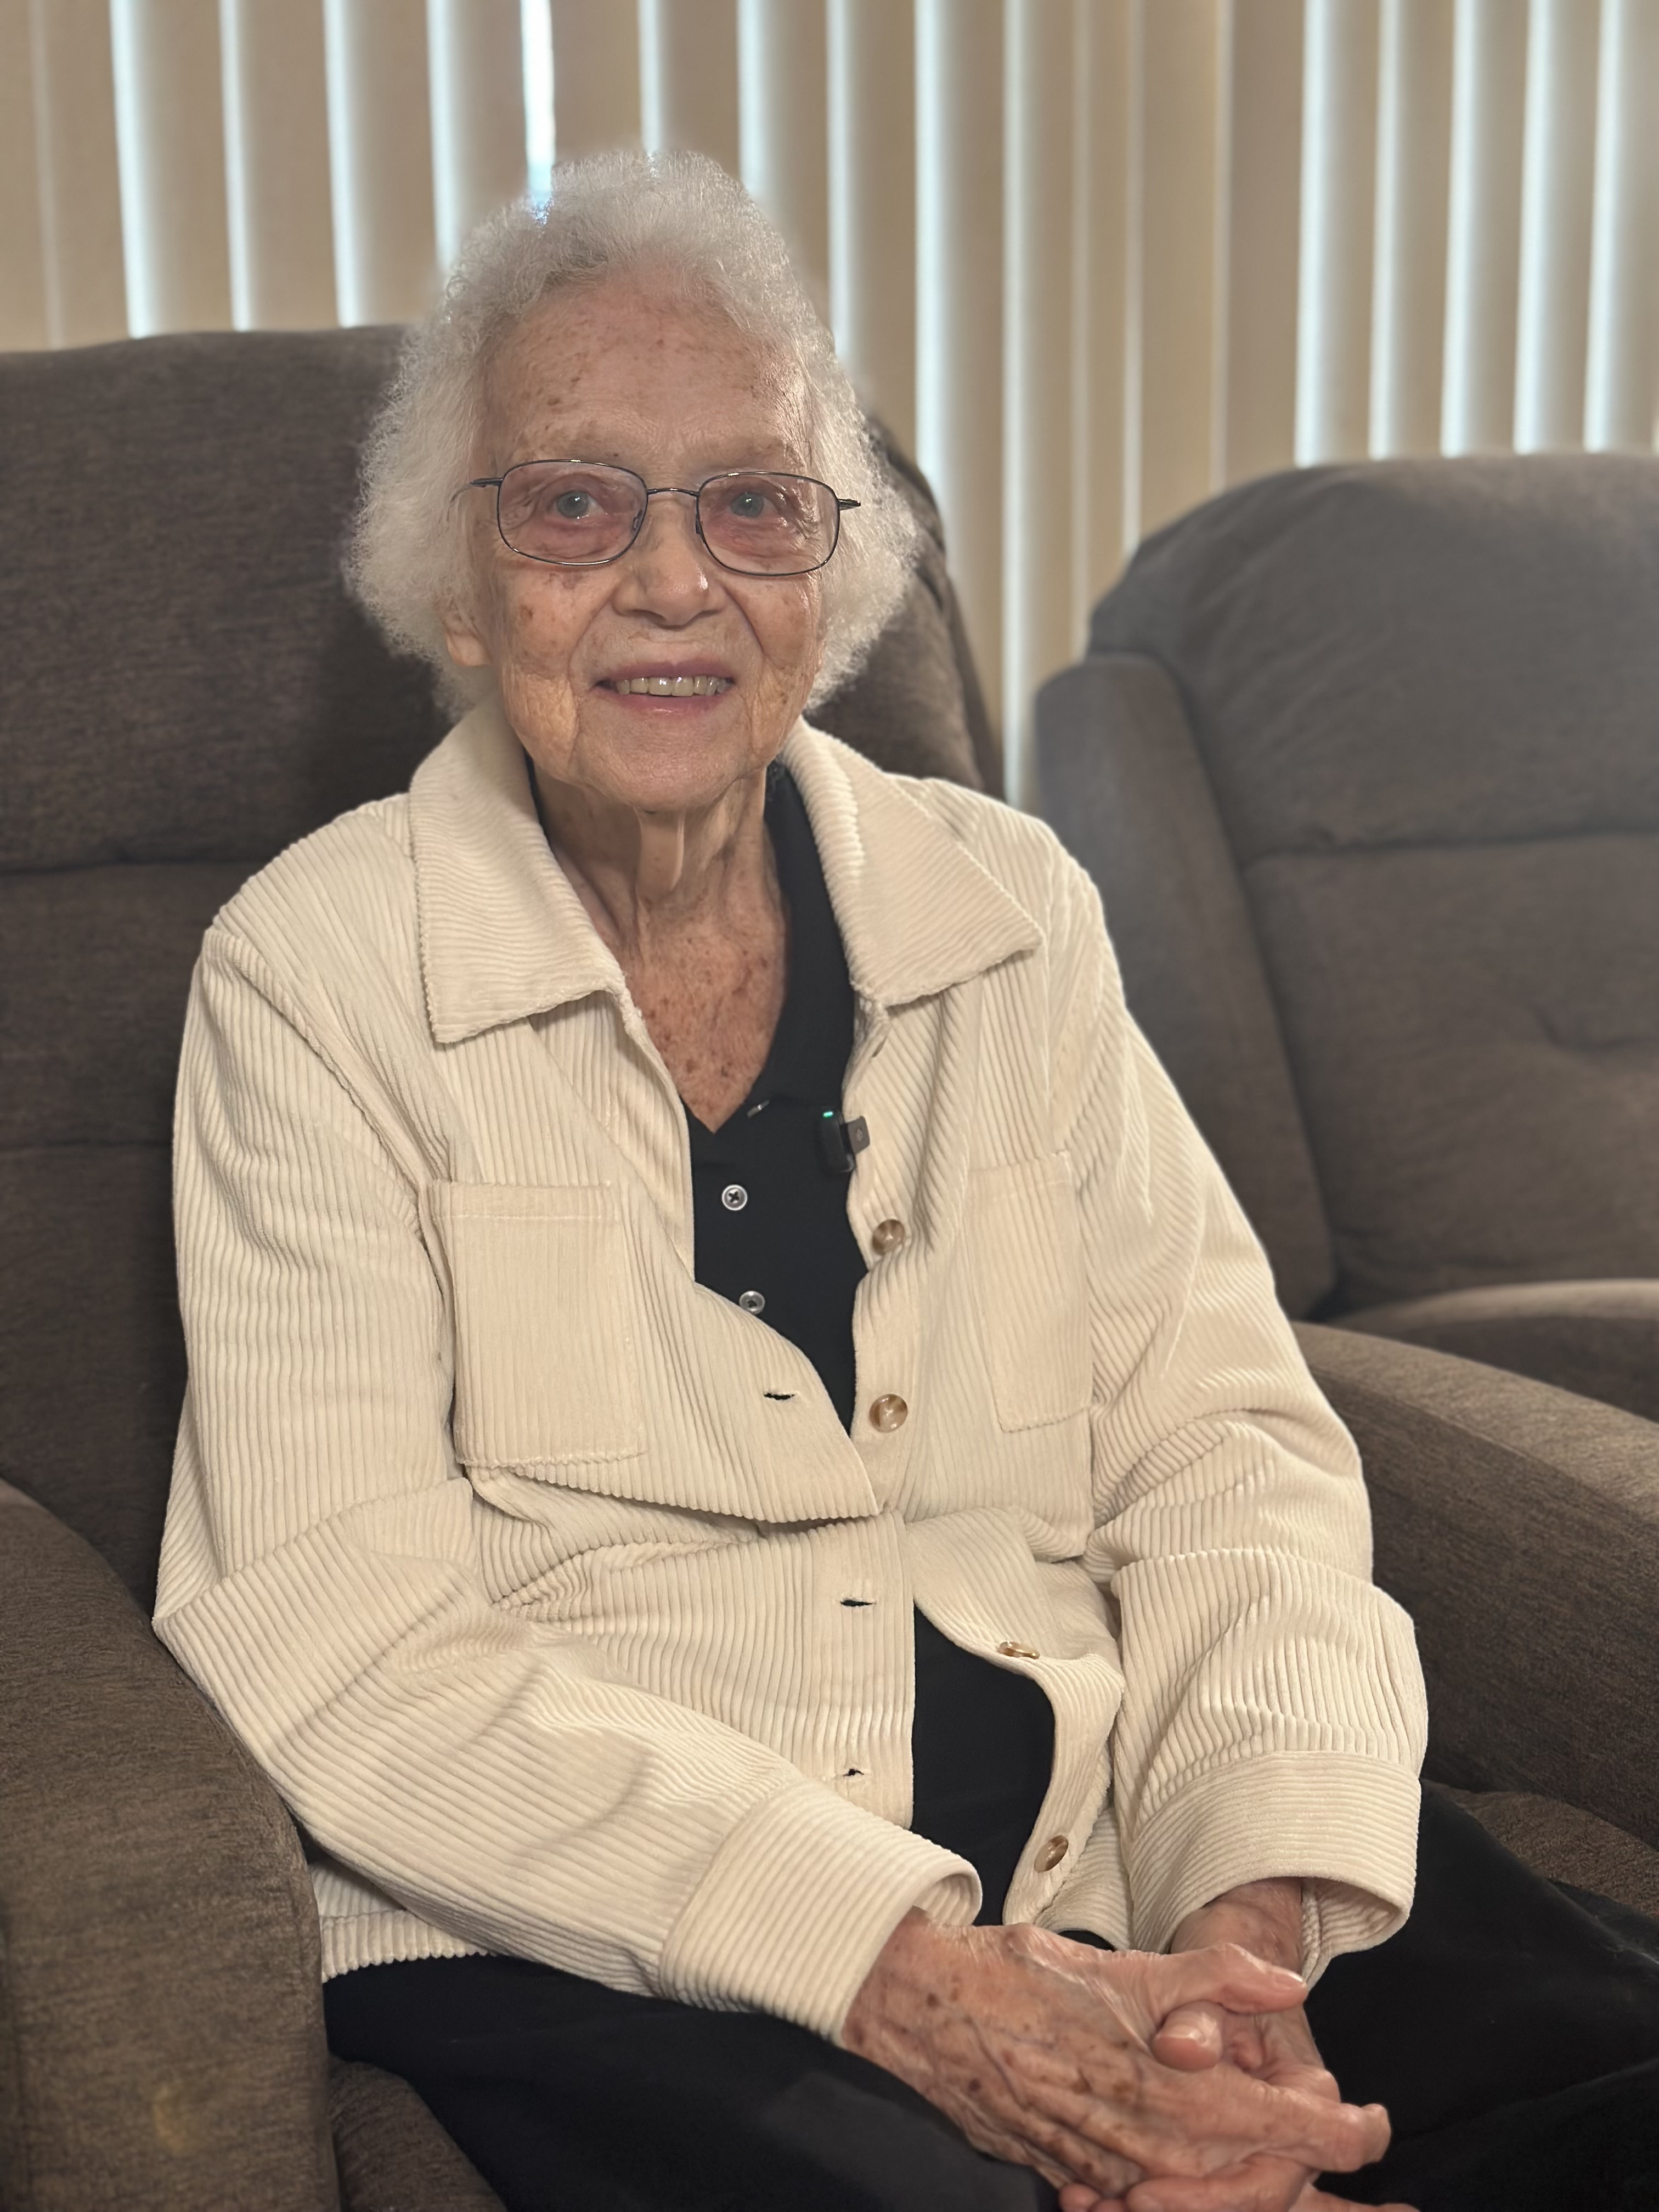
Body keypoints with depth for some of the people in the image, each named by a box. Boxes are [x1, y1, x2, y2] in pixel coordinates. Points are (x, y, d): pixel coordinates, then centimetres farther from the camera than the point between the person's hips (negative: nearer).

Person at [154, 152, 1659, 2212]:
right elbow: (345, 1656, -10)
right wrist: (923, 1986, -20)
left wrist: (1256, 1927, -14)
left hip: (1098, 1870, 4)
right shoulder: (315, 973, -2)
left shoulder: (1007, 906, 9)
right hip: (587, 1942, -3)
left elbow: (1226, 1442, 5)